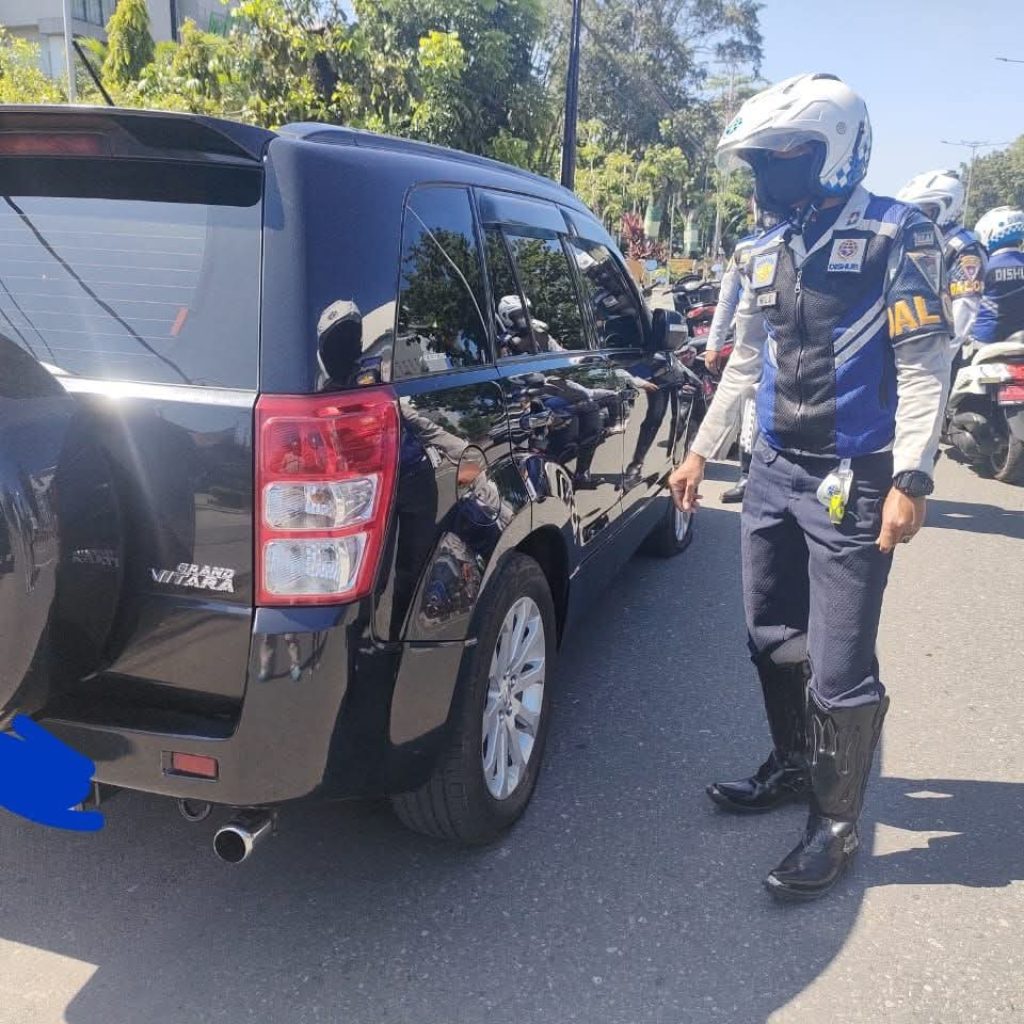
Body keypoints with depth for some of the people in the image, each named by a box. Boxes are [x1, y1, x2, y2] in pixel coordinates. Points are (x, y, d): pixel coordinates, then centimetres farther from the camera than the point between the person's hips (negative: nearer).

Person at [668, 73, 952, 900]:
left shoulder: (897, 236, -6)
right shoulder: (769, 251, 14)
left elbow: (924, 364, -12)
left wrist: (910, 478, -21)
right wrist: (701, 452, 19)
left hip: (853, 483, -7)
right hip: (774, 473, 7)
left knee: (840, 668, -4)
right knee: (774, 640, 16)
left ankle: (837, 824, 13)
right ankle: (794, 766, 36)